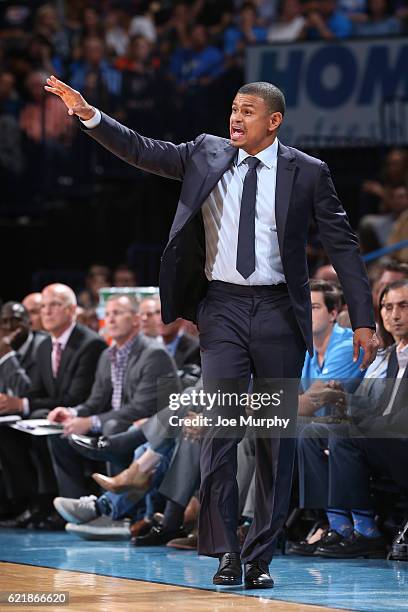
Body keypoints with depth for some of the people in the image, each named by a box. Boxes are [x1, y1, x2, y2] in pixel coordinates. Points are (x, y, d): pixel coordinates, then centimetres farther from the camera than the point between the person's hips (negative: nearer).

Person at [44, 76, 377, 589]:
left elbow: (342, 247, 1)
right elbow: (142, 151, 2)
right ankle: (224, 552, 1)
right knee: (219, 430, -8)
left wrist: (363, 321, -3)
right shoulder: (207, 155, 6)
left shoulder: (307, 173, 0)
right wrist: (89, 115, -12)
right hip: (223, 307, 1)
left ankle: (260, 557, 12)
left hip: (280, 313, -1)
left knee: (276, 440, 3)